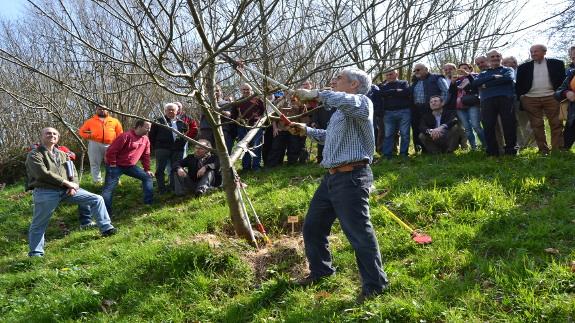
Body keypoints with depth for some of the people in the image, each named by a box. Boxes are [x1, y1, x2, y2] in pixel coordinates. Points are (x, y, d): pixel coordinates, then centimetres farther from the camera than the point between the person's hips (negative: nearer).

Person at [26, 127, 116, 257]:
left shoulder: (62, 154, 19)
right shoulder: (34, 155, -1)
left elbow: (73, 172, 15)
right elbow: (43, 174, -16)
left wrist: (73, 186, -7)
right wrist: (66, 182, -15)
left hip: (66, 190, 5)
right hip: (46, 192, -5)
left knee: (96, 199, -1)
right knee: (38, 225, 0)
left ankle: (106, 229, 3)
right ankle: (35, 254, 11)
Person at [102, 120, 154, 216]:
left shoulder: (146, 140, 2)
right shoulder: (126, 136, -22)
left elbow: (146, 155, 13)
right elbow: (111, 150, -23)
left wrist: (147, 169, 9)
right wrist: (112, 165, -17)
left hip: (130, 166, 7)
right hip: (117, 165, -7)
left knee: (147, 177, 3)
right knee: (108, 188, -11)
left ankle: (148, 203, 7)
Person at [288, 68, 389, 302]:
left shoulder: (362, 102, -8)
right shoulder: (340, 111, 23)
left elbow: (349, 102, -34)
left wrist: (316, 94, -27)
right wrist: (307, 131, 32)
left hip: (351, 177, -10)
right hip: (332, 177, 10)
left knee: (359, 233, -7)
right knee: (312, 226, 18)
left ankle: (375, 285, 9)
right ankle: (320, 270, 37)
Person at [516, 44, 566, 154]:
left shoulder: (557, 64, 8)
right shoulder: (523, 67, 10)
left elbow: (562, 80, 8)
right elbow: (519, 84, 11)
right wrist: (520, 96, 0)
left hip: (551, 97, -1)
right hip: (531, 99, 1)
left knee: (556, 124, -4)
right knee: (537, 125, -1)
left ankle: (558, 149, -1)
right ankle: (543, 150, 4)